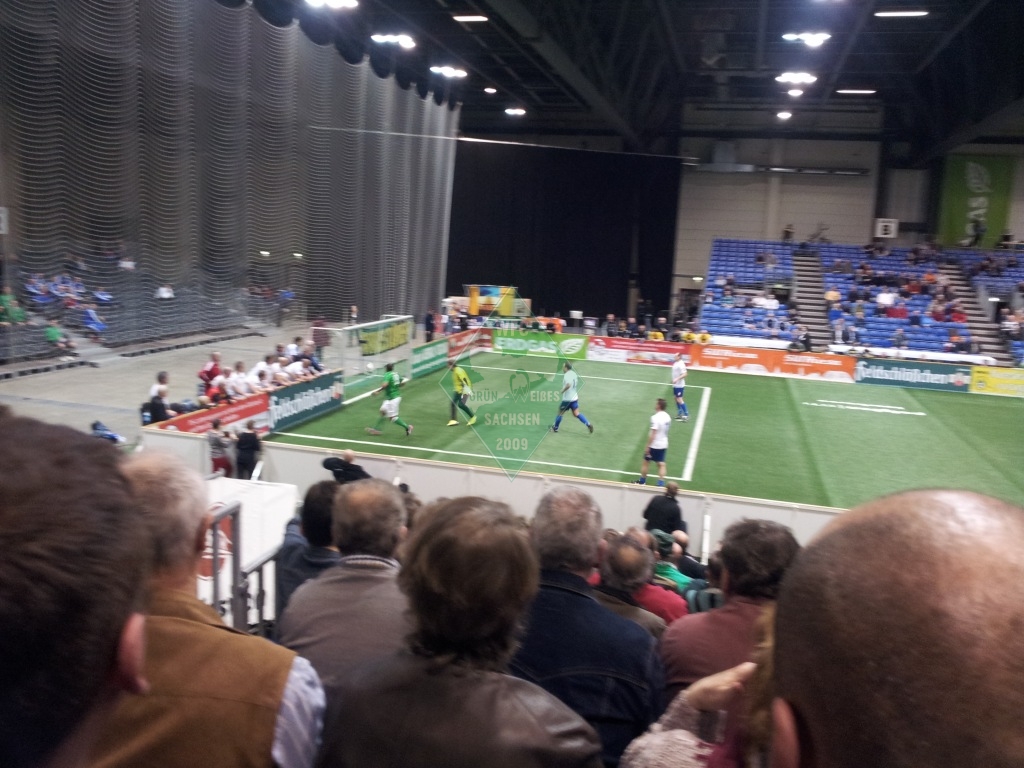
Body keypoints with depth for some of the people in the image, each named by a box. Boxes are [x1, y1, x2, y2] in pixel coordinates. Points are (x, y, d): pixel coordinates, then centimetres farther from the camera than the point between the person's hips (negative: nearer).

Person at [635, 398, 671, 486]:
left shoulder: (655, 418, -23)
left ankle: (642, 481, 24)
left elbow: (653, 434, -23)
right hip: (663, 445, 6)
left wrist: (647, 446, -17)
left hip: (654, 445, -6)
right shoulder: (667, 417, 1)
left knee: (646, 462, 11)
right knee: (661, 464, 9)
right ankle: (661, 484, 5)